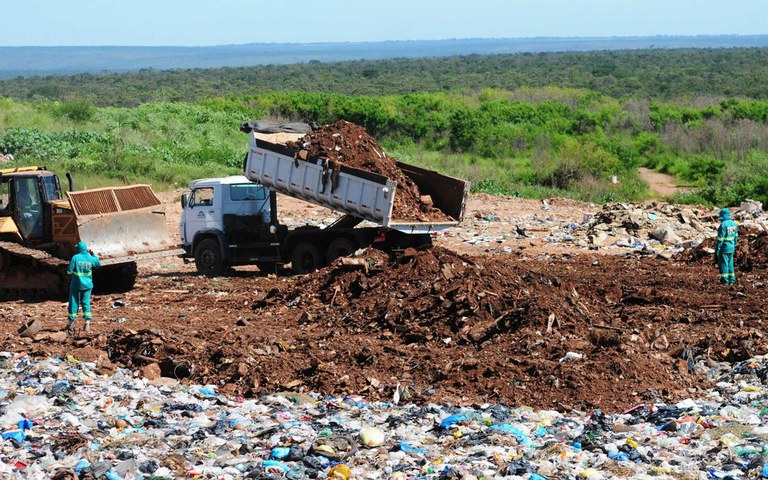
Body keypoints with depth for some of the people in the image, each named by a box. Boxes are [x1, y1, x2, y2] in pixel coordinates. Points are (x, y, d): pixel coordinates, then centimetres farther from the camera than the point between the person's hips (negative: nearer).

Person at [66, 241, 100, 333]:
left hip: (76, 285, -3)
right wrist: (93, 254, 22)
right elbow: (98, 263, 18)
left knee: (74, 304, 6)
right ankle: (87, 322, 2)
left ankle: (71, 323, 13)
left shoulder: (75, 258, -14)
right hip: (87, 285, 3)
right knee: (86, 303, 11)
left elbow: (69, 271, -14)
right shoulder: (90, 258, -3)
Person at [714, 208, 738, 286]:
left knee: (724, 264, 0)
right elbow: (735, 237, 14)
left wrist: (717, 249, -14)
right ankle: (731, 280, 19)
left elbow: (720, 239, -19)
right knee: (730, 264, 16)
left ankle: (725, 281, 3)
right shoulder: (733, 224, 6)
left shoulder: (723, 225, -19)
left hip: (724, 247, -8)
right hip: (731, 248, 8)